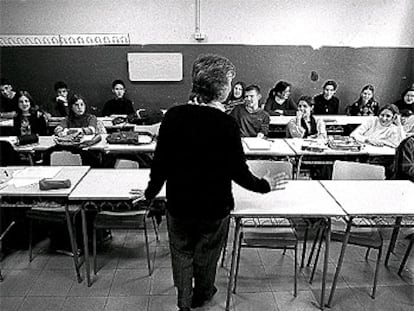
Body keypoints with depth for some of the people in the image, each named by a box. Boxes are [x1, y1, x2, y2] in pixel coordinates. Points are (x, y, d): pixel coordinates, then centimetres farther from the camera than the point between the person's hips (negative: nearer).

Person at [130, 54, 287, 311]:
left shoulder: (174, 116, -12)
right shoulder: (227, 123, -20)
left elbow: (160, 162, -7)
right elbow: (239, 171, -15)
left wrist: (151, 192, 9)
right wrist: (265, 185, 4)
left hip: (179, 205, 2)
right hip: (215, 207, -1)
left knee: (181, 254, 23)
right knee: (206, 256, 23)